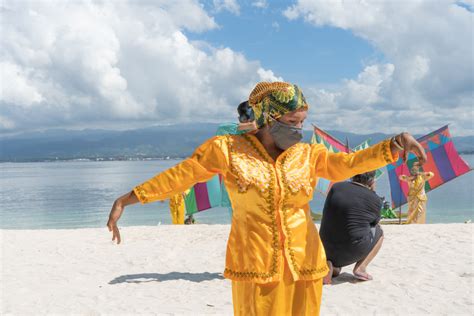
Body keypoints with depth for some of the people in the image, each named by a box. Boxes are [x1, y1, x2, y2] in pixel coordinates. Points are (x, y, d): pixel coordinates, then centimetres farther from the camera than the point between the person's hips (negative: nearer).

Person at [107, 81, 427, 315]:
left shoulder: (308, 154, 3)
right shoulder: (228, 149, -6)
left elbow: (351, 163, -3)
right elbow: (179, 176, -3)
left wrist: (396, 143, -18)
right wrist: (126, 200, -2)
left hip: (304, 265, 3)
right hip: (255, 267, -3)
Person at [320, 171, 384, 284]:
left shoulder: (336, 187, 1)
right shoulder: (375, 200, -7)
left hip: (326, 247, 4)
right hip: (353, 251, -4)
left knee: (335, 272, 36)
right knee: (378, 231, 25)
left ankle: (329, 264, -1)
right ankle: (360, 268, 7)